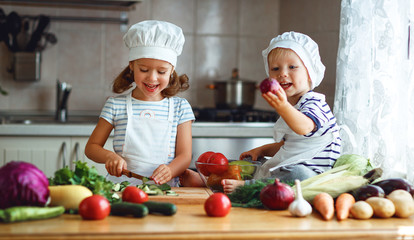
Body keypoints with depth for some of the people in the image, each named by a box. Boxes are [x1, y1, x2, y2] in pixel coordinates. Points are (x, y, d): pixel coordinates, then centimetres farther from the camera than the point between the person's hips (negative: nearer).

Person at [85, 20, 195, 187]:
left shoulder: (180, 107, 10)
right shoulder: (116, 105, 9)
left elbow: (184, 156, 5)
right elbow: (91, 147, 12)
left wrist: (170, 170, -18)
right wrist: (109, 156, -11)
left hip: (164, 190, 2)